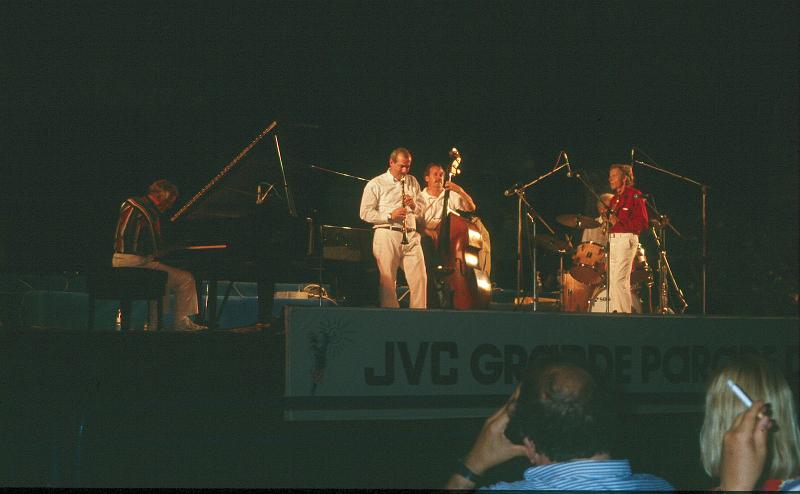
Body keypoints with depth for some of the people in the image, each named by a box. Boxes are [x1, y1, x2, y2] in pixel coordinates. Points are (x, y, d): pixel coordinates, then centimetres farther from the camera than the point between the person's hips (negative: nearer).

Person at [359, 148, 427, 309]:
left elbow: (422, 210, 25)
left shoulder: (413, 182, 18)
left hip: (411, 236, 4)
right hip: (386, 236, -4)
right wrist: (390, 216, -14)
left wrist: (414, 206, 1)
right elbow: (365, 213, -3)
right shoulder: (375, 184, 2)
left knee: (420, 280, -4)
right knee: (388, 283, -6)